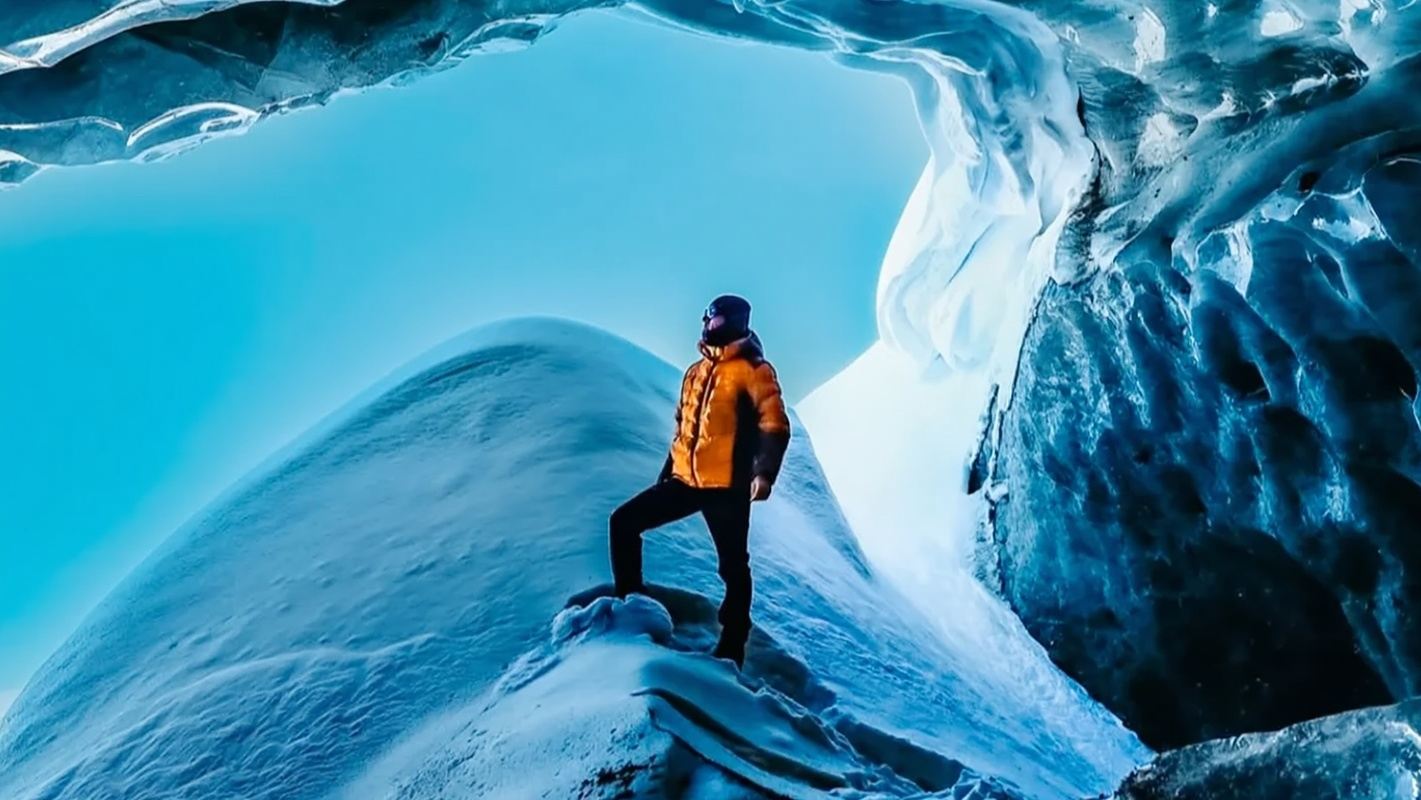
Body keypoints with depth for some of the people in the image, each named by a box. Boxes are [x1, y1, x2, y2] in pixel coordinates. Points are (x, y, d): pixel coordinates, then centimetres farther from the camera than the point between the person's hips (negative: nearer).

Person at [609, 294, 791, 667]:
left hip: (728, 486, -7)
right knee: (624, 522, 1)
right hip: (685, 481, 7)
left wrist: (764, 473, -27)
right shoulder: (696, 372, 17)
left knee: (733, 568, 1)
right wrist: (667, 473, 24)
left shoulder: (753, 370, -5)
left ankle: (730, 651, 11)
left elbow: (775, 427, -15)